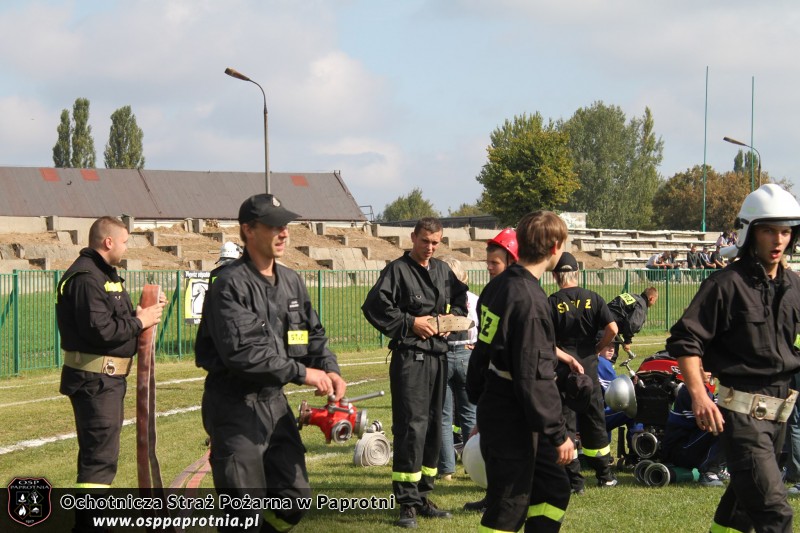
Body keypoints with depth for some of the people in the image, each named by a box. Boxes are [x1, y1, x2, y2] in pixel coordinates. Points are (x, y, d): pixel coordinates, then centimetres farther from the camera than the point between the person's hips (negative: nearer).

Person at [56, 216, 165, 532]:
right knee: (100, 455, -12)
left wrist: (145, 312, 3)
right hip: (94, 378, -11)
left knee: (101, 450, 19)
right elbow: (99, 329, -25)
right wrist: (139, 321, -14)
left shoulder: (106, 274, 17)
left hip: (109, 377, 11)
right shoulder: (86, 278, -18)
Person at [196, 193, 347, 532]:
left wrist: (329, 370, -5)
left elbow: (313, 333, 16)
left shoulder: (291, 282, 9)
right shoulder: (230, 285, -16)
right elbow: (241, 352, -25)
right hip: (234, 405, -8)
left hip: (274, 401, 8)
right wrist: (301, 372, -23)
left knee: (294, 498, 12)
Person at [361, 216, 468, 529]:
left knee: (433, 428, 11)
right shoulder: (398, 270, -6)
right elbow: (373, 306, -14)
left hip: (438, 356, 7)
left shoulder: (443, 271, 14)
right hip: (410, 357, -7)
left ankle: (422, 497, 20)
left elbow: (461, 297, 28)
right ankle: (407, 503, -9)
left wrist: (452, 316, 7)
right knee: (411, 427, -12)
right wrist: (410, 323, -15)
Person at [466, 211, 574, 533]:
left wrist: (478, 396, 25)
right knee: (509, 507, -1)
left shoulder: (498, 286, 7)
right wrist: (558, 433, -17)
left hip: (495, 408, 10)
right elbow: (534, 379, -23)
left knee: (554, 488, 17)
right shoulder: (528, 300, -23)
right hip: (513, 424, -10)